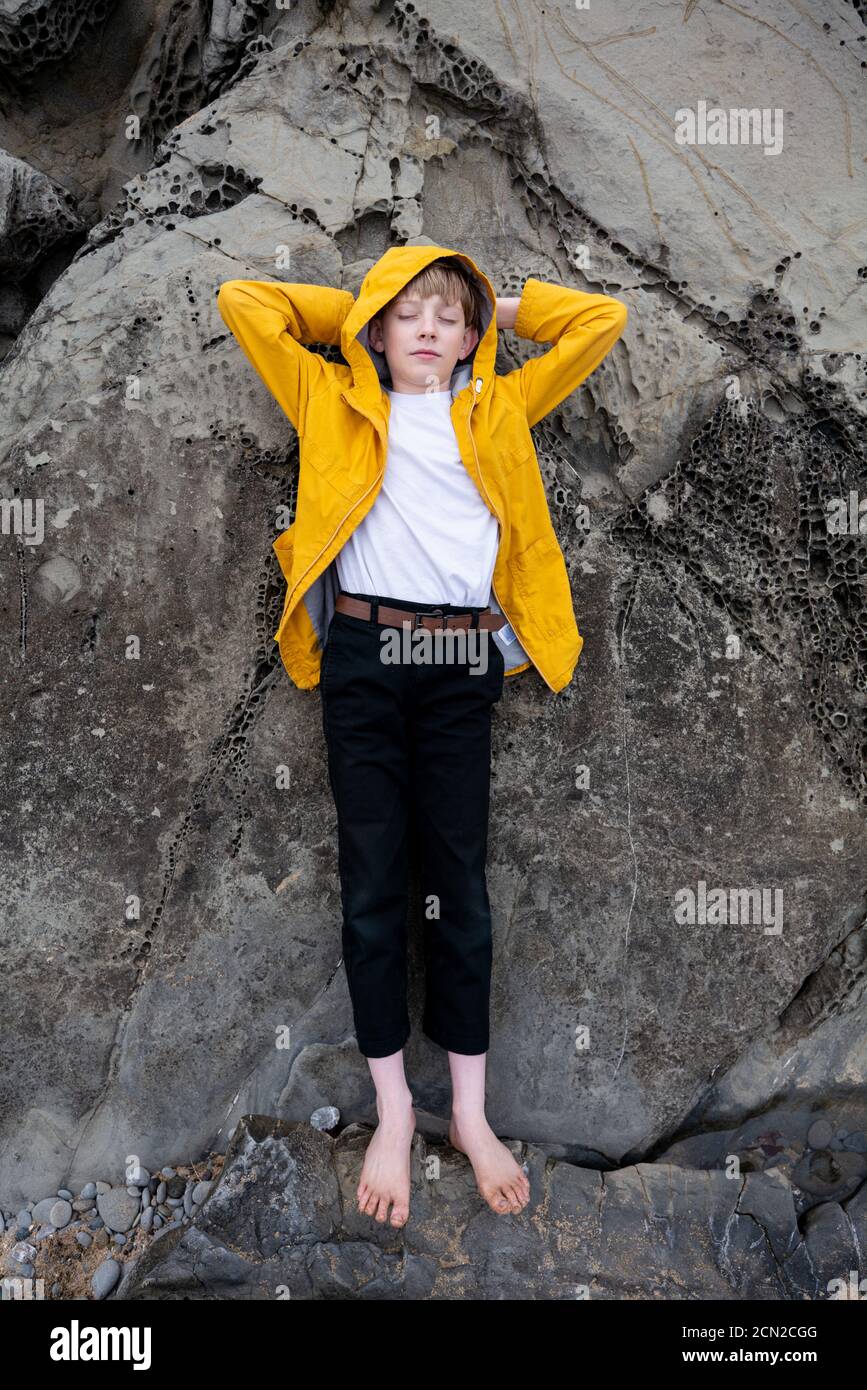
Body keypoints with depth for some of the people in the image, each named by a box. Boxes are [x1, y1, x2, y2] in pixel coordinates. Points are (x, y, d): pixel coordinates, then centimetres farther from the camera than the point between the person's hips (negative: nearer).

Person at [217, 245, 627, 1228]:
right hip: (362, 658, 0)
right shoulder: (337, 405, 14)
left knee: (459, 880, 3)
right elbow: (242, 302, 14)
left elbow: (601, 319, 20)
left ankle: (471, 1113, 15)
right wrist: (356, 305, 20)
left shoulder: (498, 410, 16)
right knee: (371, 880, 1)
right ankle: (392, 1110, 15)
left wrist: (498, 311, 23)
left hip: (462, 665, 1)